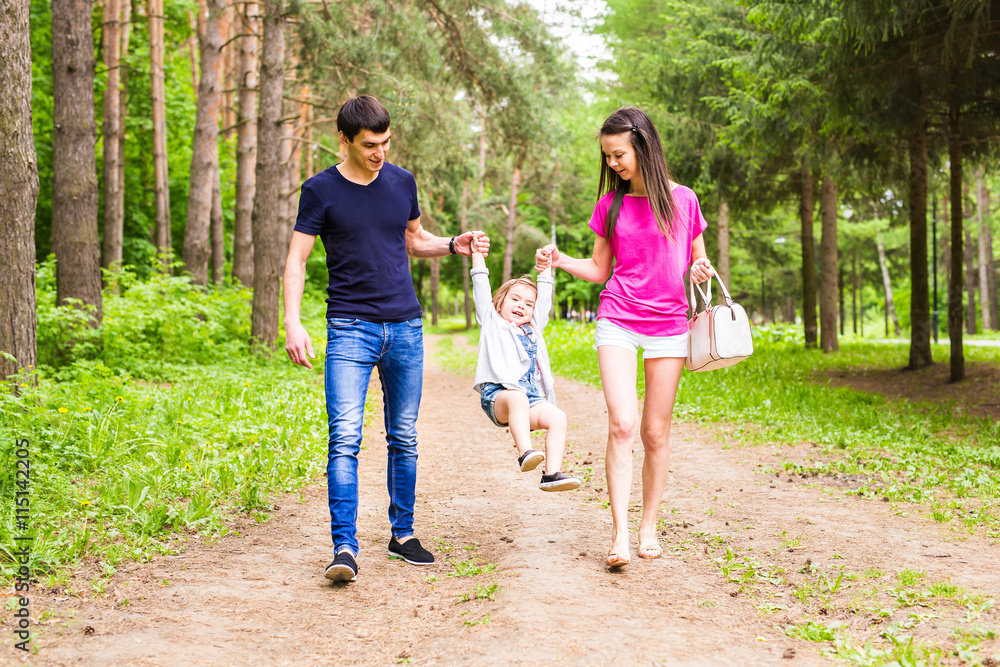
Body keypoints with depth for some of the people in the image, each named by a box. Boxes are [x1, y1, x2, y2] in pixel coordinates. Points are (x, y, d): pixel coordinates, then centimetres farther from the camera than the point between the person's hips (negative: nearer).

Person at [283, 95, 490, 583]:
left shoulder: (402, 182, 8)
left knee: (404, 439, 10)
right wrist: (293, 323, -15)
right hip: (350, 328, -4)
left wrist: (455, 245, 3)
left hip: (405, 327, 4)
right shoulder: (321, 191, -3)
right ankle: (344, 548, -13)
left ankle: (402, 534, 23)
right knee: (345, 437, -14)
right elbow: (296, 260, -3)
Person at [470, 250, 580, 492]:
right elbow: (481, 286, 15)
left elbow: (544, 297, 36)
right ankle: (525, 453, -51)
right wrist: (477, 254, 14)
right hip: (497, 394, -5)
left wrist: (546, 266, 39)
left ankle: (551, 473, -31)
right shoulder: (492, 322, 20)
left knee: (558, 417, -24)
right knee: (517, 397, -39)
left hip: (532, 397, 5)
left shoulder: (533, 329, 31)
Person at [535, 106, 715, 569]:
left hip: (668, 326, 0)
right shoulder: (609, 205, 6)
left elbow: (696, 262, 13)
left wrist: (701, 271, -9)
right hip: (617, 322, 0)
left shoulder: (682, 200, 3)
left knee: (655, 432, 5)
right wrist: (559, 261, -5)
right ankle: (620, 532, -12)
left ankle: (649, 527, 18)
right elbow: (599, 270, 12)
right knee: (622, 424, -14)